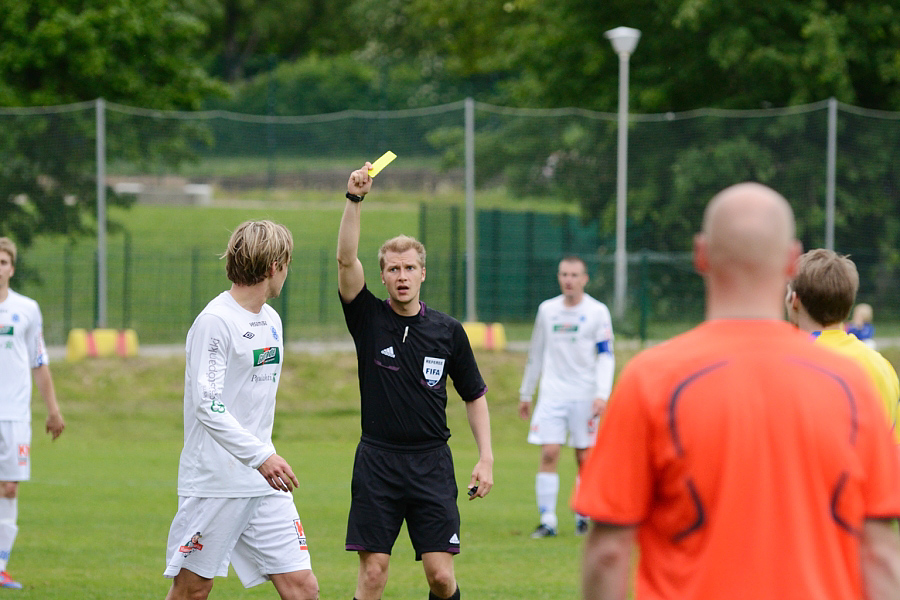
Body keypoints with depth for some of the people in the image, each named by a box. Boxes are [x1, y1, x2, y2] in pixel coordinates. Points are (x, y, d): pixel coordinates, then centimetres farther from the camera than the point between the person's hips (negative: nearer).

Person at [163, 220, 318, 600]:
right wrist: (260, 456, -26)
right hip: (214, 480, -7)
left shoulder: (271, 321, 14)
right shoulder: (214, 321, -12)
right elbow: (207, 405, -19)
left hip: (266, 483, 7)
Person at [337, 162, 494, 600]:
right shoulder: (368, 319, 0)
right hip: (377, 461, -1)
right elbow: (346, 260, -15)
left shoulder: (448, 332, 4)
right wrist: (354, 199, -25)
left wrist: (486, 458, 4)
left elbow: (475, 396, 13)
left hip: (432, 463, 1)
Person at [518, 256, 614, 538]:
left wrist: (601, 394, -15)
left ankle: (583, 516, 17)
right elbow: (536, 354, 18)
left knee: (585, 458, 1)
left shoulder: (597, 311, -1)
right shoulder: (547, 310, 9)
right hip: (552, 392, 2)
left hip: (584, 395, -2)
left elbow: (606, 356, -4)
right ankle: (547, 521, -8)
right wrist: (525, 393, 20)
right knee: (548, 454, -9)